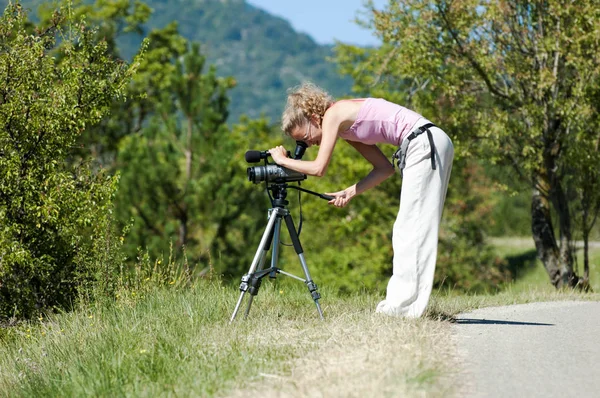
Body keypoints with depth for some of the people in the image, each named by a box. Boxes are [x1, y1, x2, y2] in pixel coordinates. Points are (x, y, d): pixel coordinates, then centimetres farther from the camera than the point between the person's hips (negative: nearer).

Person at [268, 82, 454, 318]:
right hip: (427, 147, 10)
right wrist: (351, 192, 8)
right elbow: (385, 167, 17)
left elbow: (318, 168, -14)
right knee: (407, 229, 10)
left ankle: (403, 306, -8)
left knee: (411, 228, -9)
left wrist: (283, 160, 1)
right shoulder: (346, 129, 18)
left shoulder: (333, 115, -7)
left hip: (424, 143, -10)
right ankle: (400, 301, 12)